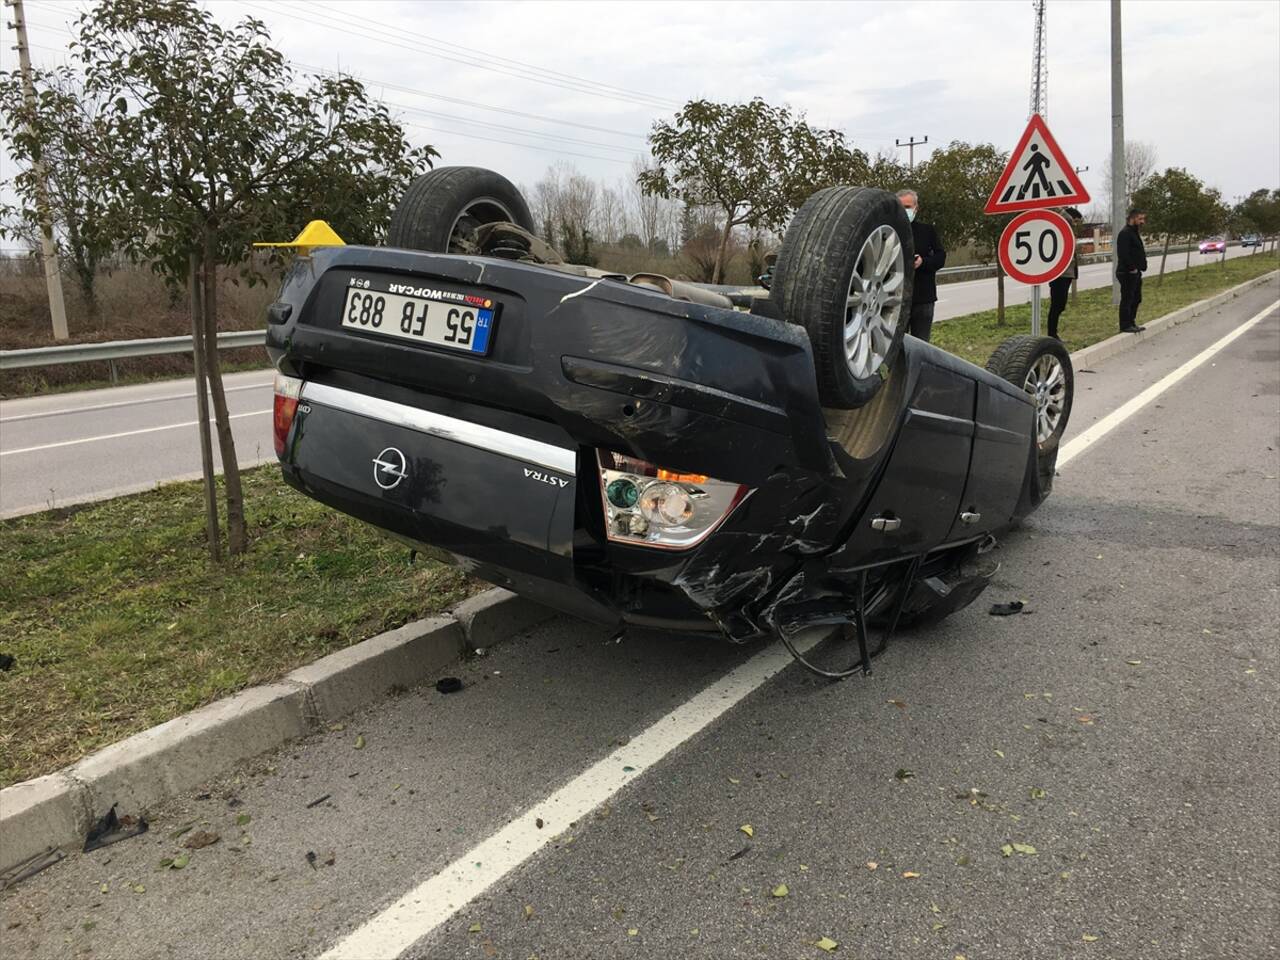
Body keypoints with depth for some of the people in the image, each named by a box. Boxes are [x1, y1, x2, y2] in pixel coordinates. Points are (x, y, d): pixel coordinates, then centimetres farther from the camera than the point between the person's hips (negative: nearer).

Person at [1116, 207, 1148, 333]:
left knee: (1136, 299, 15)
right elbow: (1123, 254, -24)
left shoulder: (1135, 233, 20)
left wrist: (1139, 268, 14)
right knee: (1127, 299, -6)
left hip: (1135, 272, 11)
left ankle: (1131, 323, 23)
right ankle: (1125, 326, -2)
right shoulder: (1125, 233, -14)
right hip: (1127, 273, -11)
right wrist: (1132, 268, -21)